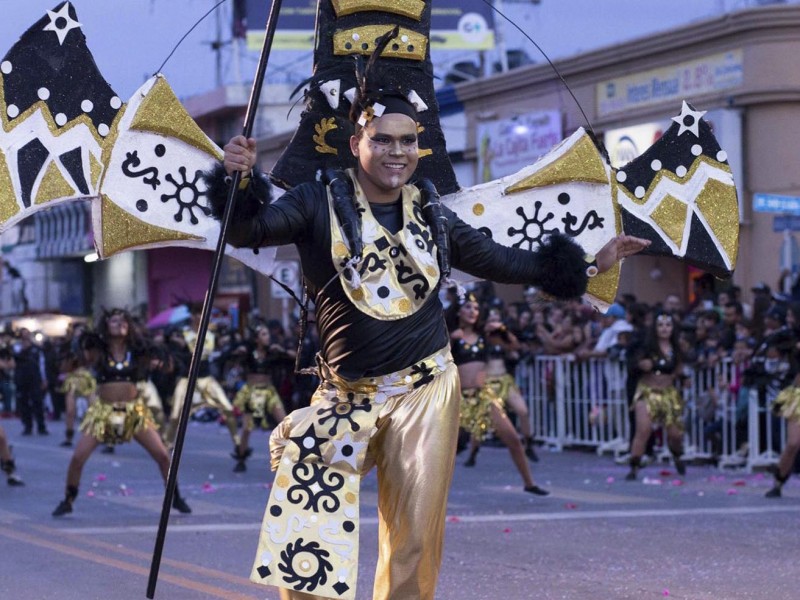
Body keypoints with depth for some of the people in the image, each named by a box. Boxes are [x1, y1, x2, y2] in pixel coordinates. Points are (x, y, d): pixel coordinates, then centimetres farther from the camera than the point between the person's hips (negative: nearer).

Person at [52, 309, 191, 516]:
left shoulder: (134, 349, 1)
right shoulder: (99, 350, -2)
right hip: (104, 410, -1)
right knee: (77, 458, -10)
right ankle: (68, 501, 9)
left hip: (134, 409, 1)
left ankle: (176, 498, 14)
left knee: (162, 455, -4)